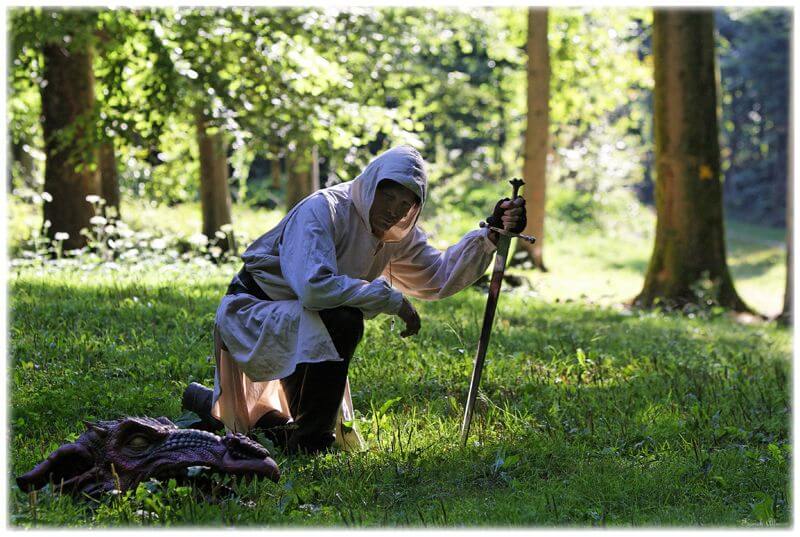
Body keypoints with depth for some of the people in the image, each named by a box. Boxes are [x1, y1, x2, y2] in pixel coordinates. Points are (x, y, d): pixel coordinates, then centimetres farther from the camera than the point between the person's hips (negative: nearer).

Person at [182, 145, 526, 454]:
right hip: (250, 313, -8)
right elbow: (314, 287, -40)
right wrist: (393, 299, -33)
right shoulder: (323, 210, -27)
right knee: (342, 321, -36)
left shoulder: (398, 235, -2)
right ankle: (308, 440, -23)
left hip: (301, 325, 9)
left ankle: (211, 405, 37)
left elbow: (438, 276, 1)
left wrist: (490, 235, -11)